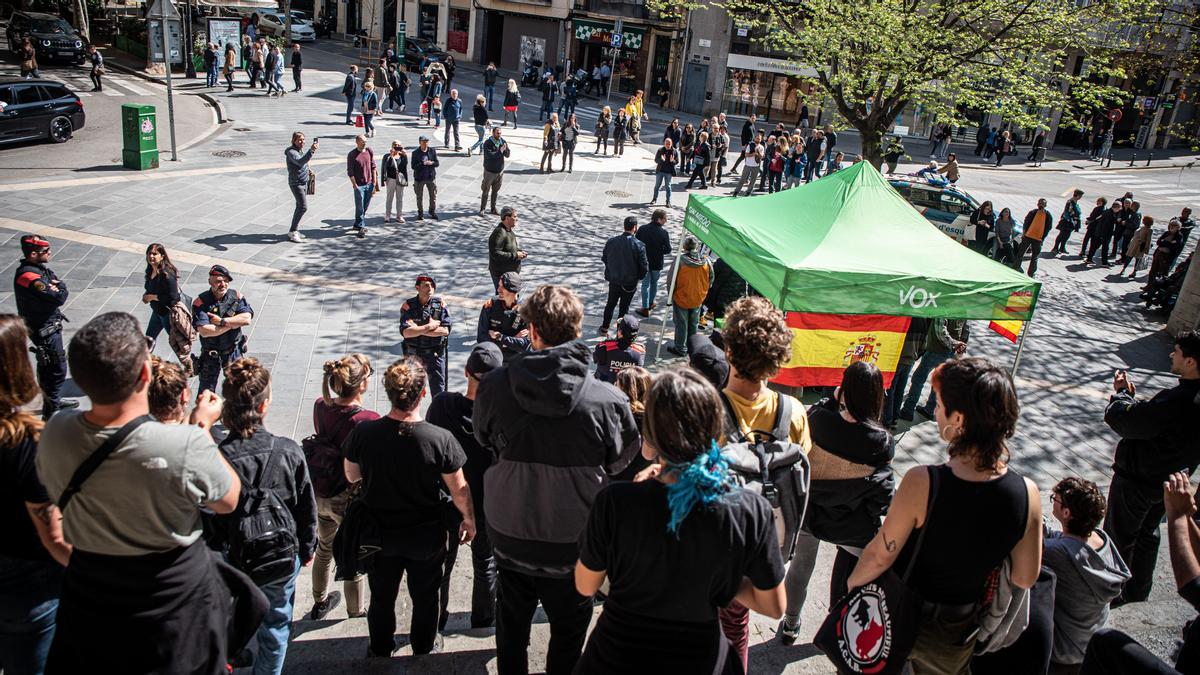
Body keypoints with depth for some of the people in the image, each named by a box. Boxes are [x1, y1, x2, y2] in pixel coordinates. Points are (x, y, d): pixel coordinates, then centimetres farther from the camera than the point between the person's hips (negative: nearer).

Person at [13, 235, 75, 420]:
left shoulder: (40, 269, 4)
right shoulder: (28, 276, -26)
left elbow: (61, 286, 6)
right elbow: (59, 298, -30)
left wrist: (57, 287, -16)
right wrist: (60, 288, -8)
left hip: (50, 325, 10)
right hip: (44, 330, -10)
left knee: (47, 367, 23)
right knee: (57, 369, -3)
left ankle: (54, 400, 40)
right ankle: (50, 412, 6)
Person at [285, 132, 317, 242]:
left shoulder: (300, 150, 11)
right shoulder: (291, 152, -18)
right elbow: (300, 162, -37)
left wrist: (307, 171, 10)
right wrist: (311, 151, -46)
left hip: (304, 182, 9)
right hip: (296, 183, -9)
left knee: (300, 206, 14)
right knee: (303, 207, -14)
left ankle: (295, 230, 22)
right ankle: (292, 232, -9)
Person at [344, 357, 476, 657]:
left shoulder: (363, 433, -24)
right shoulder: (440, 439, -29)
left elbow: (352, 476, -5)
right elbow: (459, 490, -17)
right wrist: (469, 520, 2)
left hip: (380, 534, 2)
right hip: (427, 537, -1)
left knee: (381, 598, 26)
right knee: (425, 598, 25)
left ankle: (380, 652, 49)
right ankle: (424, 648, 48)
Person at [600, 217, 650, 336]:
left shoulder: (611, 241, -10)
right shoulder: (638, 245, -20)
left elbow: (604, 259, 2)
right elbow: (644, 267, -17)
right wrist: (639, 277, 3)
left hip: (613, 280, 3)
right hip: (629, 283, -3)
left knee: (610, 304, 23)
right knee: (624, 308, 13)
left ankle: (604, 328, 36)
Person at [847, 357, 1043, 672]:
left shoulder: (922, 483, -34)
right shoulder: (1028, 494, -24)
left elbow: (880, 556, -20)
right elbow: (1025, 578, -10)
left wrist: (851, 581, 0)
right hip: (957, 635, 3)